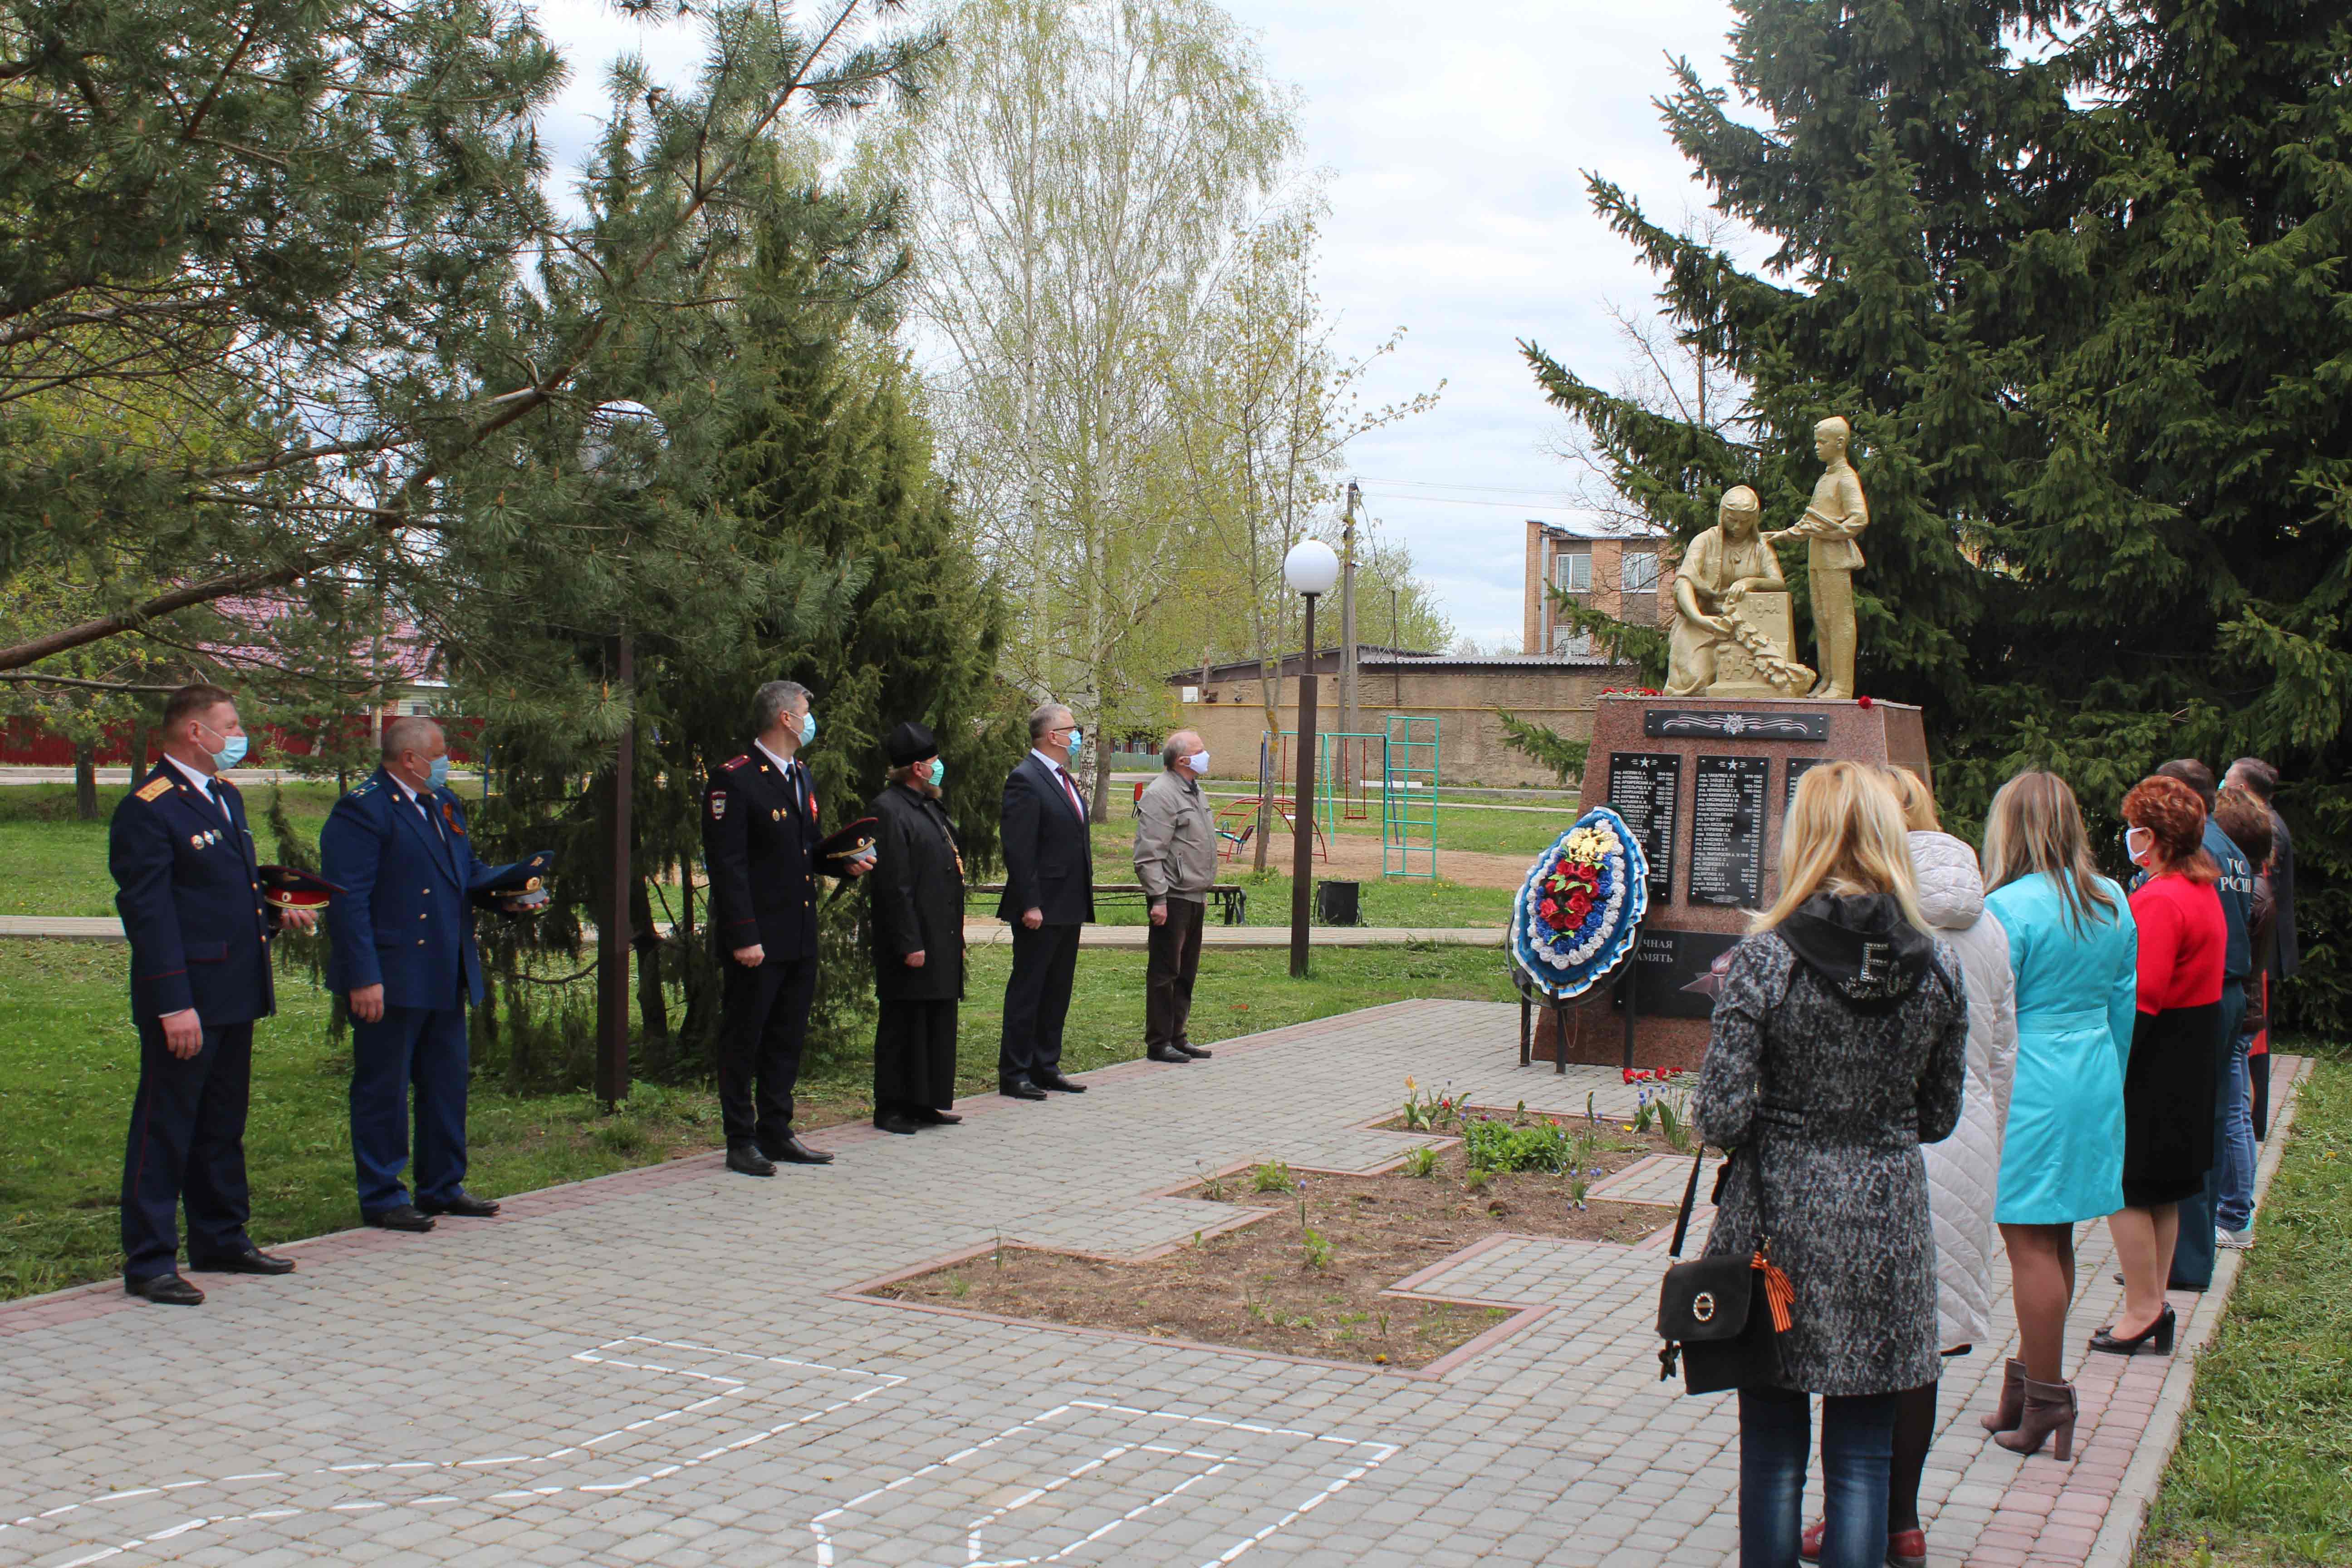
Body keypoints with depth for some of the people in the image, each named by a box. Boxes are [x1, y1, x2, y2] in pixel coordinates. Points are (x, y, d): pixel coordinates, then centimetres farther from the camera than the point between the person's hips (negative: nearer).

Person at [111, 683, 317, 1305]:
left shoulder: (227, 797, 15)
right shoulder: (147, 810, -14)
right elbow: (149, 914, -18)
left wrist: (275, 912, 8)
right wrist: (174, 1004, -22)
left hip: (235, 994, 9)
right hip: (186, 998, -9)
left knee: (222, 1126, 17)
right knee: (165, 1129, -1)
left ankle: (221, 1240, 29)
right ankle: (149, 1262, 5)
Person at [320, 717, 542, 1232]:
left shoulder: (443, 804, 15)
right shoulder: (362, 810, -12)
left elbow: (468, 876, 19)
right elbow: (348, 901, -17)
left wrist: (522, 873, 0)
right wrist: (363, 978, -23)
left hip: (444, 977, 9)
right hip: (391, 978, -9)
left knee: (446, 1084, 15)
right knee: (383, 1089, 1)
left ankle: (443, 1187, 26)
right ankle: (382, 1198, 10)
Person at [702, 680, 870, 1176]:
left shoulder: (800, 774, 15)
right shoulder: (733, 780, -13)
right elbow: (727, 864, -17)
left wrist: (845, 861, 5)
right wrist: (744, 937, -21)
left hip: (799, 937, 9)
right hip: (756, 939, -9)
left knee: (787, 1038, 14)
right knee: (744, 1039, 1)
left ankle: (776, 1133, 23)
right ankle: (741, 1141, 9)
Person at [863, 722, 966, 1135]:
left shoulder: (928, 806, 16)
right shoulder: (888, 810, -15)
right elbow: (893, 885, -19)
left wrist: (954, 937, 20)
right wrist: (910, 944, -21)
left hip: (941, 941, 10)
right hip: (914, 940, -10)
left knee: (937, 1022, 13)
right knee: (903, 1025, -2)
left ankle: (928, 1102, 22)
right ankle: (893, 1109, 7)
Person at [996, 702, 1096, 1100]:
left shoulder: (1063, 779, 15)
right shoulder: (1026, 780, -14)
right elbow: (1018, 850, -19)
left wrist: (1083, 899, 17)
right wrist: (1030, 904, -22)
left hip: (1069, 907, 9)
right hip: (1042, 909, -9)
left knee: (1057, 992, 14)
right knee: (1027, 990, -2)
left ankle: (1046, 1068, 21)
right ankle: (1014, 1074, 4)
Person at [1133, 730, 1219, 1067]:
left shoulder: (1194, 792, 17)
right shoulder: (1160, 795, -14)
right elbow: (1149, 854, -19)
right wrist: (1158, 898, -22)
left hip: (1193, 897, 10)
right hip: (1172, 899, -10)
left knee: (1186, 972, 15)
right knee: (1164, 972, -3)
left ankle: (1177, 1037, 23)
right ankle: (1158, 1043, 2)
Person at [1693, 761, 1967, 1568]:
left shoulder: (1765, 959, -13)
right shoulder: (1937, 966, -3)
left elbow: (1721, 1116, -15)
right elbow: (1940, 1116, 5)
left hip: (1779, 1223, -2)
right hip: (1887, 1224, 2)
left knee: (1773, 1447, 12)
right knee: (1862, 1454, 12)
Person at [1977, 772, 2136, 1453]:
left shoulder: (2008, 908, -15)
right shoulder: (2113, 903, 6)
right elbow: (2124, 1004, 12)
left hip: (2028, 1089, -7)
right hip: (2095, 1086, 7)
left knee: (2032, 1246, 0)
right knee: (2056, 1242, 16)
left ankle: (2044, 1404, 5)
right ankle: (2030, 1381, 26)